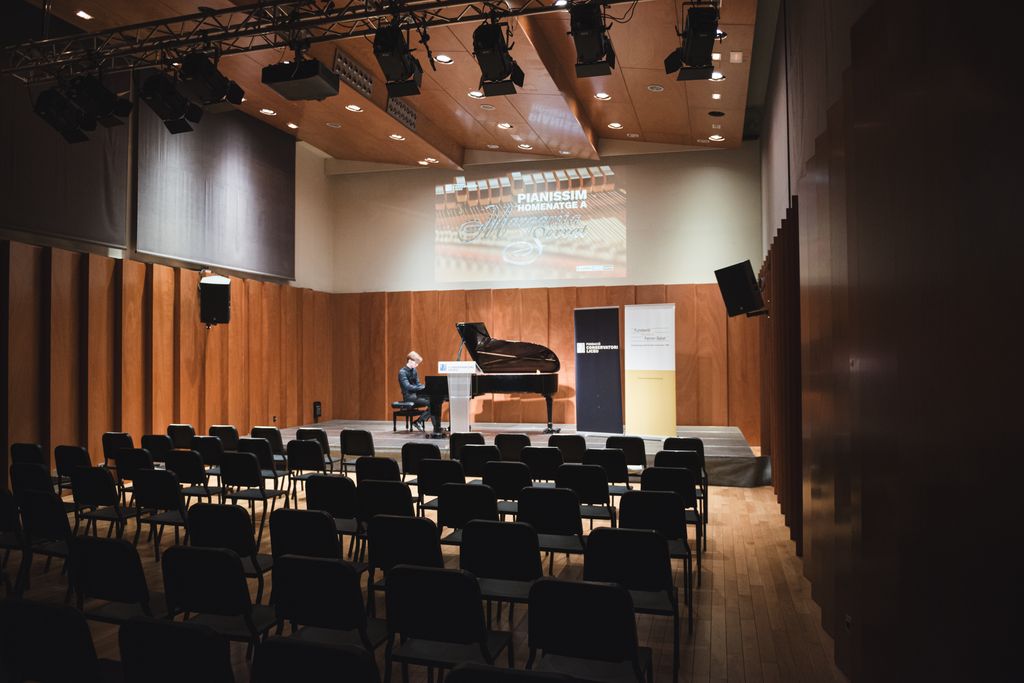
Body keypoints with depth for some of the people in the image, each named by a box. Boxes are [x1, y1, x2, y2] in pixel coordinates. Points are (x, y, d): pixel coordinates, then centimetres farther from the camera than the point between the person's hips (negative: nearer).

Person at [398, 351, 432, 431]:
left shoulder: (414, 371, 13)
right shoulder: (402, 372, -12)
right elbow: (408, 387, -22)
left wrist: (425, 386, -7)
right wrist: (423, 387, -25)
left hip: (416, 394, 8)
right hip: (409, 396, -8)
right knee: (431, 403, -24)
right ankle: (418, 422, -13)